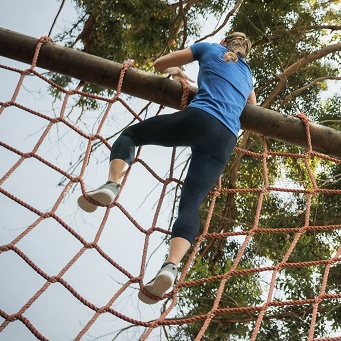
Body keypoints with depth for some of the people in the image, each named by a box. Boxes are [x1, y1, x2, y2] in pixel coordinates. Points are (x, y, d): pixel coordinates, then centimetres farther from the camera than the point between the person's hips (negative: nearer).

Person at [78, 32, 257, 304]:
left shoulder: (210, 49, 22)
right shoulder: (247, 73, 34)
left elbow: (159, 63, 29)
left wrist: (175, 71, 49)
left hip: (199, 119, -3)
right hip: (225, 141, 4)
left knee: (130, 135, 16)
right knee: (191, 204, -5)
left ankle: (112, 184, -15)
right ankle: (170, 267, -32)